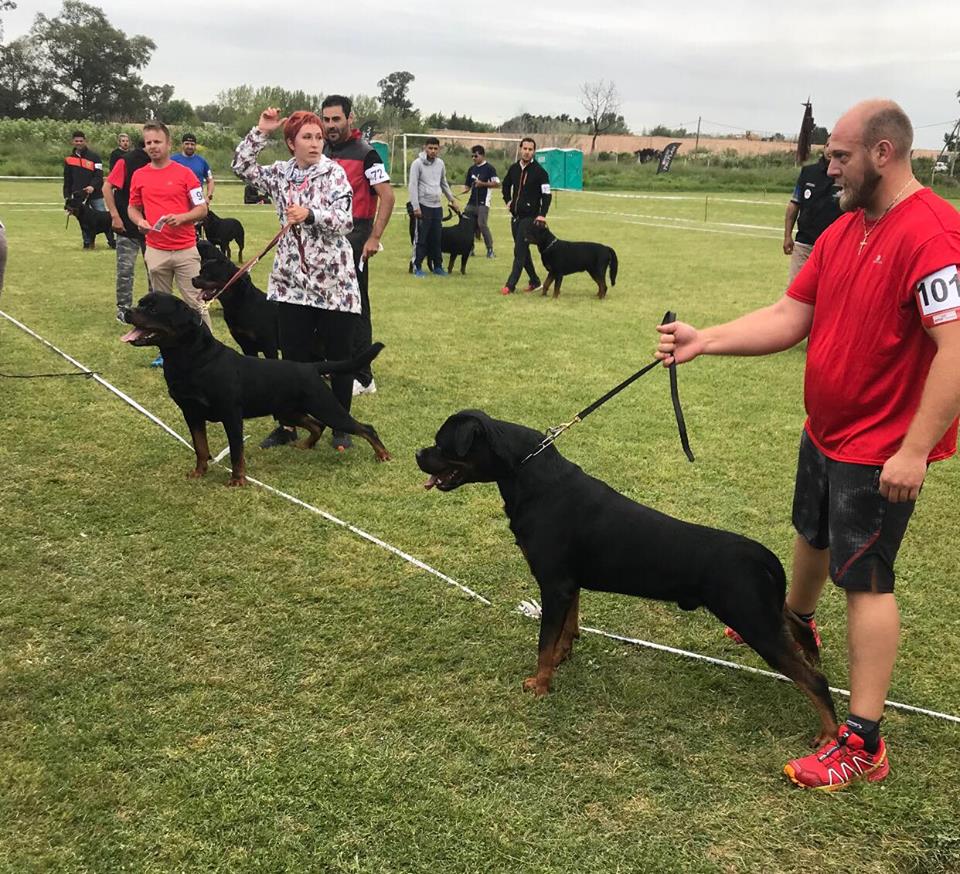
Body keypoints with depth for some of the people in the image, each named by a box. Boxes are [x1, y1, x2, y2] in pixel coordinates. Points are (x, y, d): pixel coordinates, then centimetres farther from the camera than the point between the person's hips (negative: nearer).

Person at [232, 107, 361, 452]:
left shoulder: (334, 172, -6)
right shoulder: (280, 173, 7)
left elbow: (345, 220, -15)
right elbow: (241, 166, 3)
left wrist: (310, 214, -30)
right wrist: (261, 131, -4)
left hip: (334, 282, -3)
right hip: (292, 281, 3)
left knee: (339, 355, 4)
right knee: (294, 356, 9)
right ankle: (288, 423, 19)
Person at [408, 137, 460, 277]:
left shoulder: (440, 163, 10)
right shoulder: (417, 163, -7)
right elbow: (413, 186, -10)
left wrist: (452, 200, 20)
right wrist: (416, 207, -16)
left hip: (437, 206, 5)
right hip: (423, 206, -5)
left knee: (436, 238, 9)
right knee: (421, 238, -3)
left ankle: (437, 266, 17)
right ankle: (417, 267, 4)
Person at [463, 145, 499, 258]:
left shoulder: (489, 168, -4)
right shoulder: (471, 169, 15)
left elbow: (497, 184, -9)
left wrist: (482, 184, -15)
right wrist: (465, 189, -3)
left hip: (483, 202, -7)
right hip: (472, 201, 7)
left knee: (482, 224, -15)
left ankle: (490, 249, -5)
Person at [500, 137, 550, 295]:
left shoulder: (539, 172, -10)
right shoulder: (514, 168, 7)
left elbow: (547, 194, -12)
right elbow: (506, 184, 26)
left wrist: (542, 214, -20)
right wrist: (508, 200, 12)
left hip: (530, 217, -7)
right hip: (515, 216, 7)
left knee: (519, 251, -10)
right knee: (523, 250, 12)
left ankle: (510, 285, -10)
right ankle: (535, 282, 22)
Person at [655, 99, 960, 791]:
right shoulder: (842, 231, 4)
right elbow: (788, 318, 3)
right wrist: (705, 341, -8)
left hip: (882, 450, -8)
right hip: (824, 430, 8)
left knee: (865, 579, -4)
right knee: (812, 535, 27)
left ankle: (863, 744, 6)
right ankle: (795, 622, 57)